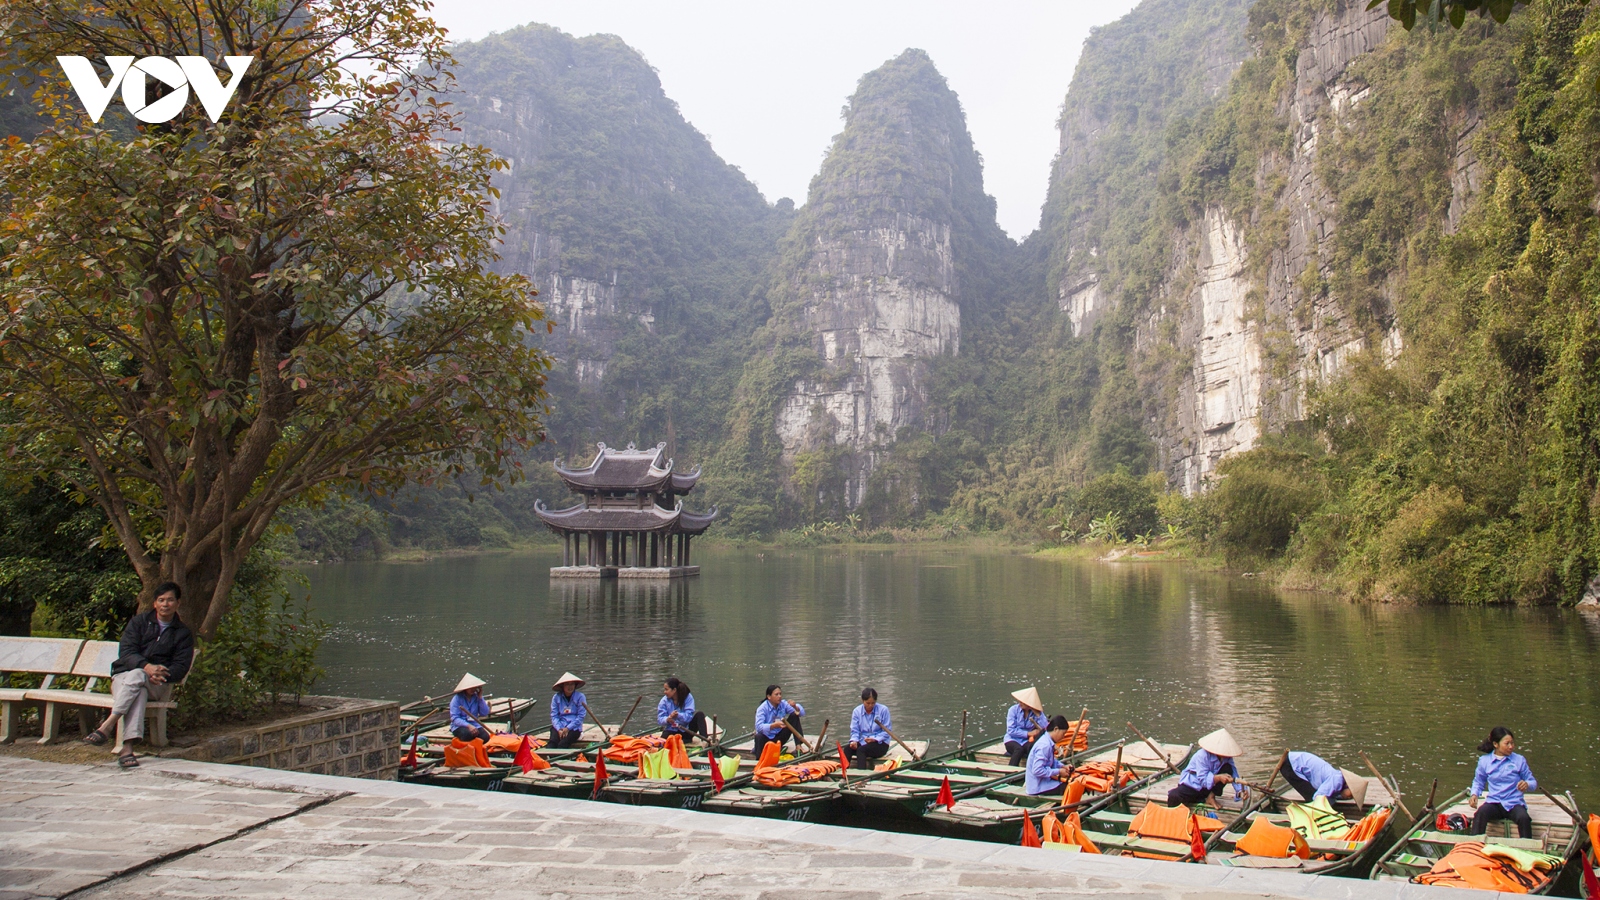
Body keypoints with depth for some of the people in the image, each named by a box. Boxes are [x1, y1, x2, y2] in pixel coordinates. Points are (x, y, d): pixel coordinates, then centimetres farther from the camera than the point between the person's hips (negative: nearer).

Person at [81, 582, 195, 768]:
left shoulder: (184, 633, 12)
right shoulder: (140, 621, 11)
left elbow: (181, 667, 1)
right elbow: (126, 652, -5)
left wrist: (161, 674, -23)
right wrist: (147, 667, -27)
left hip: (159, 686, 0)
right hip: (124, 677, 0)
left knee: (136, 676, -35)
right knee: (138, 692, -36)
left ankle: (108, 725, -46)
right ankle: (127, 746, -50)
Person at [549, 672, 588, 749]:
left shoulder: (580, 697, 0)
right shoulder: (556, 697, 6)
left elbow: (581, 716, -4)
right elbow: (554, 716, 2)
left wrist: (568, 728, -12)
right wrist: (559, 729, -14)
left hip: (574, 727, -2)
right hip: (559, 726, 2)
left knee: (562, 744, -29)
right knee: (553, 741, -29)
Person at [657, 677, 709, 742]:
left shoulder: (688, 697, -7)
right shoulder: (664, 701, -2)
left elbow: (689, 716, -17)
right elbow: (660, 719, -9)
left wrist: (678, 715, -36)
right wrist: (667, 719, -31)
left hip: (686, 730, 1)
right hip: (672, 731, -1)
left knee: (700, 715, -22)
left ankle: (705, 738, -35)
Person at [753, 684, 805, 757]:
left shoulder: (783, 704, -4)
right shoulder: (762, 709, -18)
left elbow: (802, 712, -8)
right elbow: (759, 727, -33)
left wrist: (795, 707, -30)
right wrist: (774, 725, -47)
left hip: (779, 737, 6)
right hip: (766, 737, -6)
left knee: (794, 716, -9)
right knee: (759, 737, -41)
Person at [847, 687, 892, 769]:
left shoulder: (883, 710, -5)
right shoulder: (857, 711, 5)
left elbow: (887, 731, -6)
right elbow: (854, 731, 4)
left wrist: (875, 739, -21)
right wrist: (854, 740, -18)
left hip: (880, 744, -4)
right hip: (862, 742, 4)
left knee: (861, 750, -33)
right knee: (847, 749, -27)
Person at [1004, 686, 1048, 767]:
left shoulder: (1037, 713, 0)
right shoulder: (1014, 709, -6)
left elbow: (1044, 729, -16)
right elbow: (1011, 730, -12)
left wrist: (1037, 715, -17)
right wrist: (1028, 733, -15)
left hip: (1027, 741, 1)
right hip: (1012, 740, -1)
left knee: (1031, 747, -35)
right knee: (1019, 749, -36)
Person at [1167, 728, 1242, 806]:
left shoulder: (1227, 757, -7)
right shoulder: (1202, 756, -25)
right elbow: (1202, 779, -29)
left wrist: (1240, 790, -28)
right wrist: (1218, 778, -46)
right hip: (1192, 785, -6)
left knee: (1228, 768, -17)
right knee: (1173, 797, -36)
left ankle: (1211, 797, -8)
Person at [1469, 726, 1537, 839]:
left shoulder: (1519, 760, 5)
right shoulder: (1484, 761, 7)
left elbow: (1533, 783, 10)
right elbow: (1478, 782, 20)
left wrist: (1527, 784, -15)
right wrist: (1474, 795, -1)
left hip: (1514, 803, 0)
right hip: (1494, 803, 0)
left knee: (1524, 818, -35)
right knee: (1481, 812, -34)